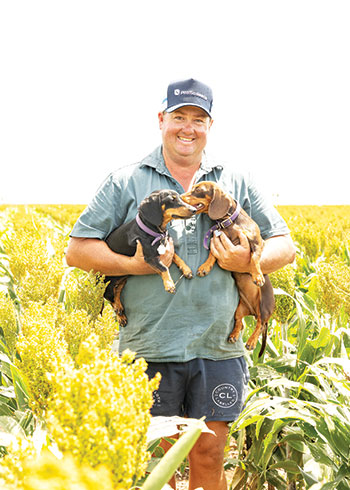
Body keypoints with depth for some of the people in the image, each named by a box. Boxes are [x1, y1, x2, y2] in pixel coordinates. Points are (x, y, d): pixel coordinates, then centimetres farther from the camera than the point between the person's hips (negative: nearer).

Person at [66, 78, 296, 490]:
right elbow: (77, 250, 2)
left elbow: (284, 246, 14)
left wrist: (249, 262, -8)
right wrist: (135, 264, -13)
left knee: (208, 456, 9)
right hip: (149, 349, -1)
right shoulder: (125, 183, 5)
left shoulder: (237, 183, 11)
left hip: (217, 348, 2)